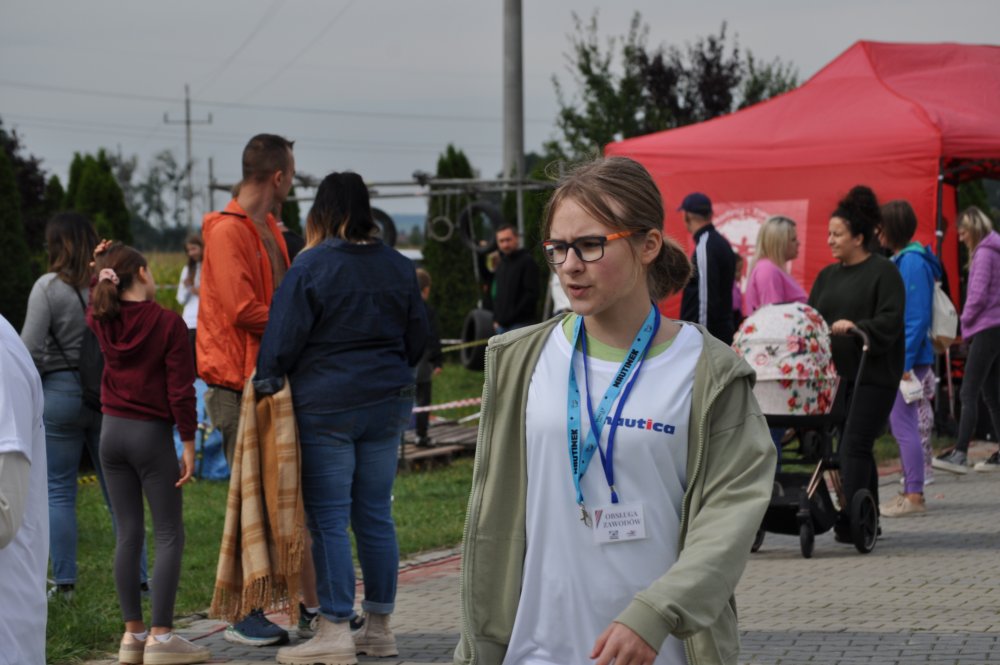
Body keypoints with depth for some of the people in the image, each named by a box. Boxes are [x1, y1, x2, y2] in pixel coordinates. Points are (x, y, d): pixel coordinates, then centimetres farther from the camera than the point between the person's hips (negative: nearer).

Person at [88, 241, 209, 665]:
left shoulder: (103, 323, 2)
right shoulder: (168, 323, -12)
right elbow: (180, 388, -13)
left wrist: (100, 271, 18)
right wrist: (188, 443, -8)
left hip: (113, 432, 5)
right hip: (152, 435, -5)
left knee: (129, 534, 9)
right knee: (169, 536, -1)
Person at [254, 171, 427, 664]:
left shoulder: (311, 266, -10)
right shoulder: (398, 267, 7)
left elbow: (284, 338, -10)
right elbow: (417, 337, 15)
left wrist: (266, 382, 4)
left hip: (325, 404, -5)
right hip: (388, 402, 5)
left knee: (328, 520, -2)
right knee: (375, 515, 10)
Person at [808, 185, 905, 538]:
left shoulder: (883, 272, -5)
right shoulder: (827, 276, 16)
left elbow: (890, 321, -13)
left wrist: (856, 328, -26)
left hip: (873, 374, -7)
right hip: (836, 373, 7)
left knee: (855, 444, -12)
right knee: (855, 446, 10)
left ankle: (851, 519, -13)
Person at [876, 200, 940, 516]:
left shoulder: (912, 262, -15)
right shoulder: (899, 261, 15)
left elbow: (917, 317, -19)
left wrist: (904, 362, -21)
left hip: (907, 358, -10)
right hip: (897, 358, 10)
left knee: (904, 426, -8)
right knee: (902, 426, 14)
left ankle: (914, 496, -5)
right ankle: (910, 493, 20)